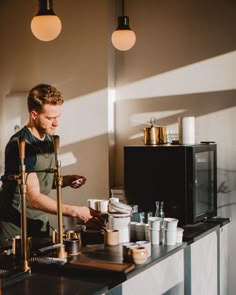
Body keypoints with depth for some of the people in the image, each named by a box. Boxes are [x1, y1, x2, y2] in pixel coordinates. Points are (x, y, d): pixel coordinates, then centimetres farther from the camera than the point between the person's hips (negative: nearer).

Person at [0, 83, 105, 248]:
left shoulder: (49, 139, 5)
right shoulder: (20, 146, -21)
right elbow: (34, 198, -26)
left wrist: (65, 181, -4)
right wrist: (75, 211, -30)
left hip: (41, 223, 7)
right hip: (15, 228, -7)